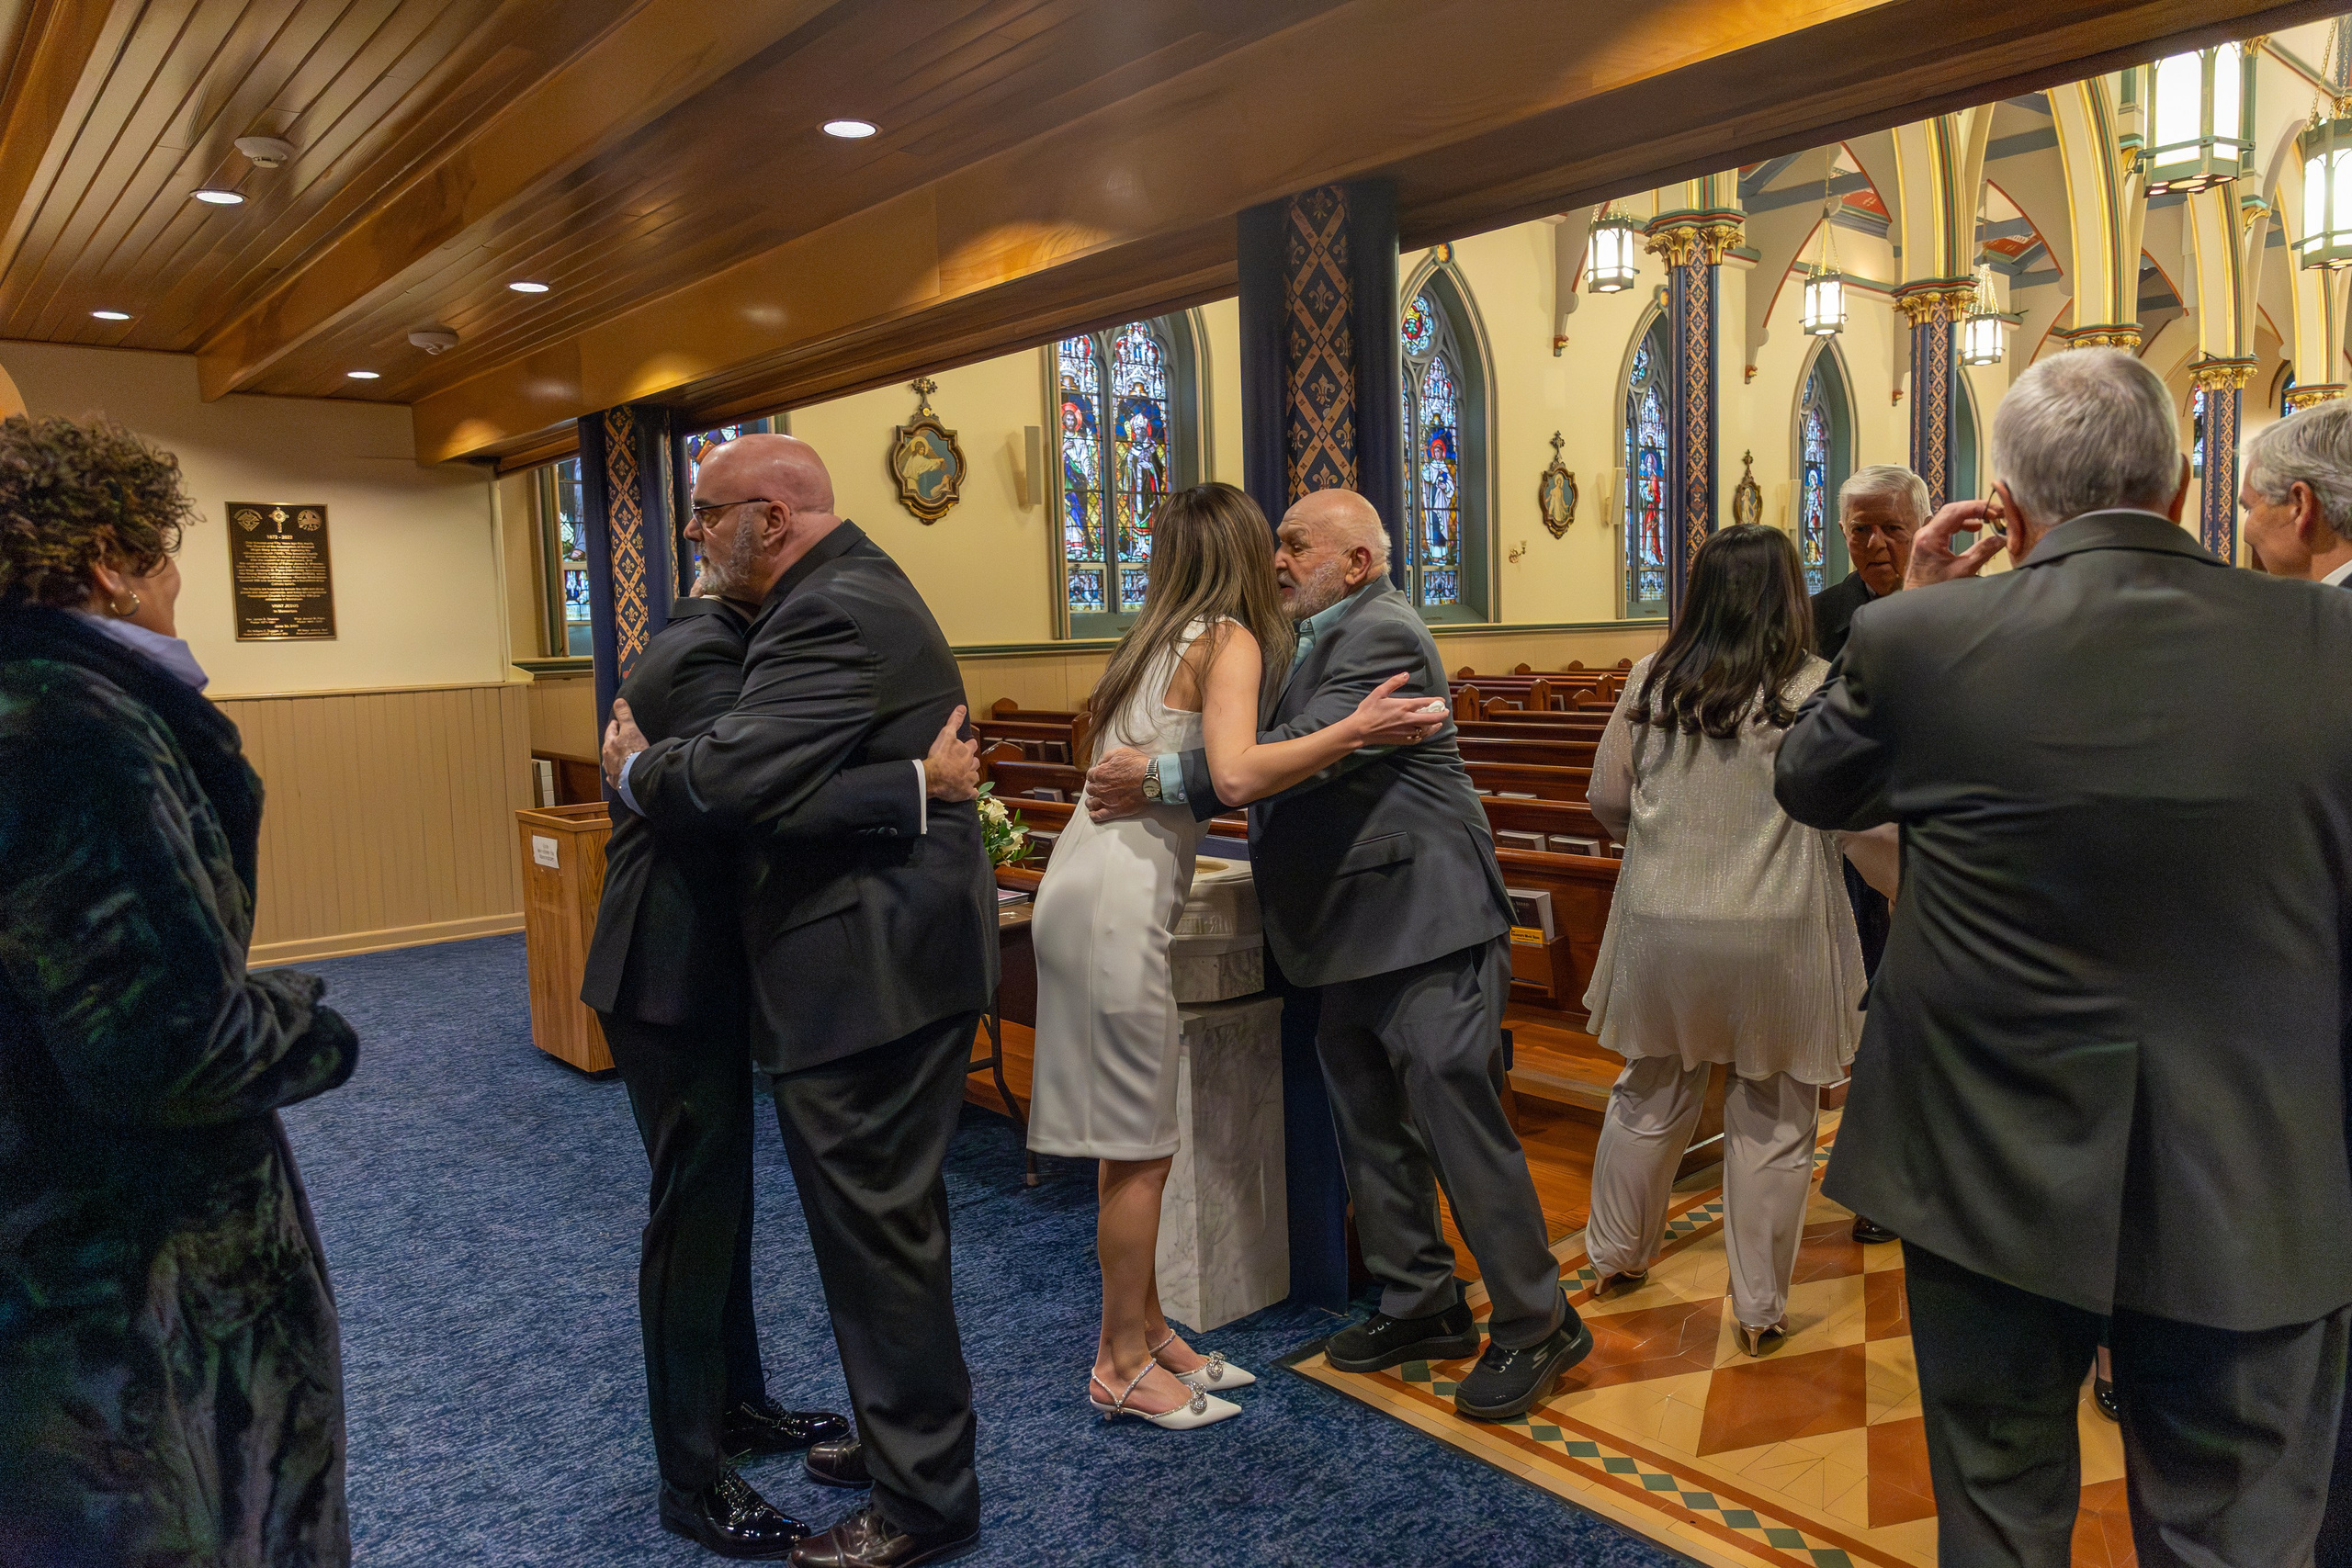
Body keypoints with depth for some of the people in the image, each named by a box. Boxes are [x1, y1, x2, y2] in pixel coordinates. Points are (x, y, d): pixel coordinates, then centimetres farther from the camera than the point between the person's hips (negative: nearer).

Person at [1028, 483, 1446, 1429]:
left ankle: (1143, 1332, 26)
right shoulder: (1230, 640, -8)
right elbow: (1236, 776, -24)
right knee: (1139, 1149, 0)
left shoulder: (1163, 638, 17)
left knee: (1133, 1138, 15)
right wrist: (1354, 731, -23)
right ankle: (1124, 1365, 12)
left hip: (1089, 885, 9)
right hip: (1118, 900, -9)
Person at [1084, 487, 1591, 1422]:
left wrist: (1162, 779, -25)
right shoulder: (1325, 641, 17)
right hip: (1361, 935, 10)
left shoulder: (1382, 632, -15)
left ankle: (1537, 1326, 12)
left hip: (1427, 926, -10)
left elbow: (1306, 750, -26)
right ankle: (1422, 1307, 31)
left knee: (1460, 1122, -4)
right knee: (1370, 1127, 16)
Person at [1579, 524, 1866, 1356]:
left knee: (1652, 1095, 20)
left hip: (1663, 923, 3)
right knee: (1771, 1119, 11)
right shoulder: (1817, 689, -9)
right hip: (1777, 932, -3)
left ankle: (1615, 1257, 37)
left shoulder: (1651, 681, -1)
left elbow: (1608, 801, 5)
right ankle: (1760, 1308, 23)